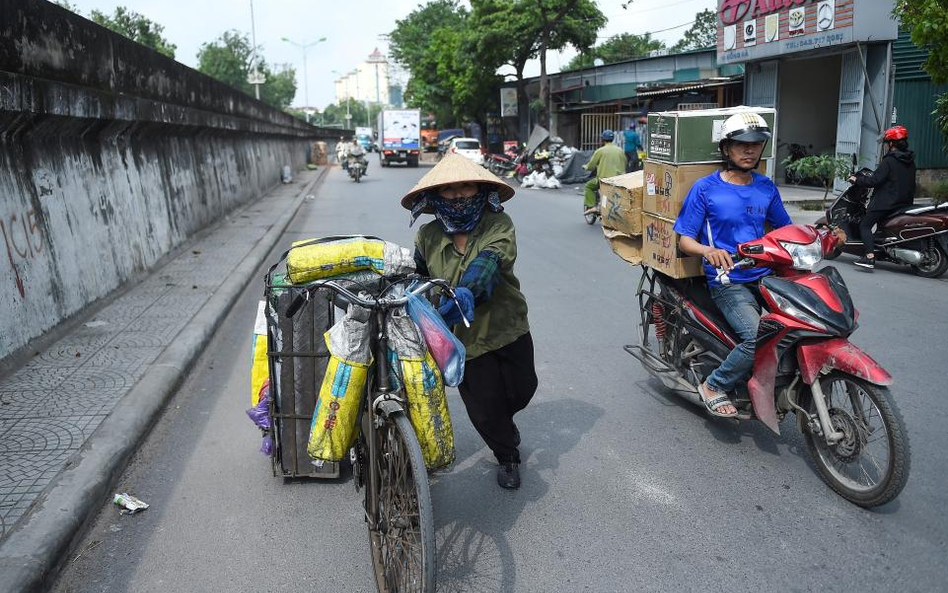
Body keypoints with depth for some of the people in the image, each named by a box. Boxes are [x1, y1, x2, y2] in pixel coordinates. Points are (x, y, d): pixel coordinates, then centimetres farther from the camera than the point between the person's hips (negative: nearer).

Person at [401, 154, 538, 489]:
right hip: (463, 338, 1)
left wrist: (466, 291, -49)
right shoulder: (428, 236, -5)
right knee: (484, 411, 8)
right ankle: (507, 456, 41)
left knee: (521, 392, 17)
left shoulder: (498, 224, -14)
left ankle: (502, 421, 56)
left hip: (508, 329, 0)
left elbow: (489, 263, -33)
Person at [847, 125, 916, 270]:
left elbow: (875, 180, -19)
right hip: (905, 202, 9)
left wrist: (857, 180, -6)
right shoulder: (910, 162, 13)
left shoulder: (889, 161, -13)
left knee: (865, 225, -9)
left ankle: (870, 257, -24)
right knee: (881, 223, 26)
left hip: (886, 202, -9)